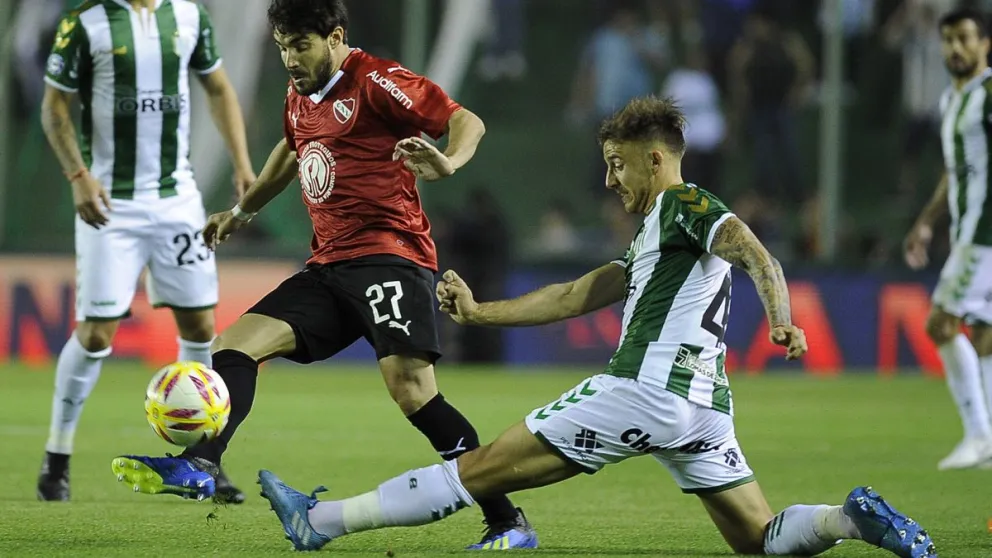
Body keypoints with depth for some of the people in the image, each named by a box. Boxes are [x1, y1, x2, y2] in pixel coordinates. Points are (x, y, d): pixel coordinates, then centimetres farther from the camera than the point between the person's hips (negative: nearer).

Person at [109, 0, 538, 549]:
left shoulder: (376, 81, -7)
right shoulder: (299, 96, 18)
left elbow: (466, 121, -11)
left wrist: (447, 163, -32)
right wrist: (242, 210, 47)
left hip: (389, 253, -9)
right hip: (330, 266, 9)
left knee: (411, 387, -23)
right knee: (236, 343, -4)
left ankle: (507, 523, -20)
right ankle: (200, 467, -17)